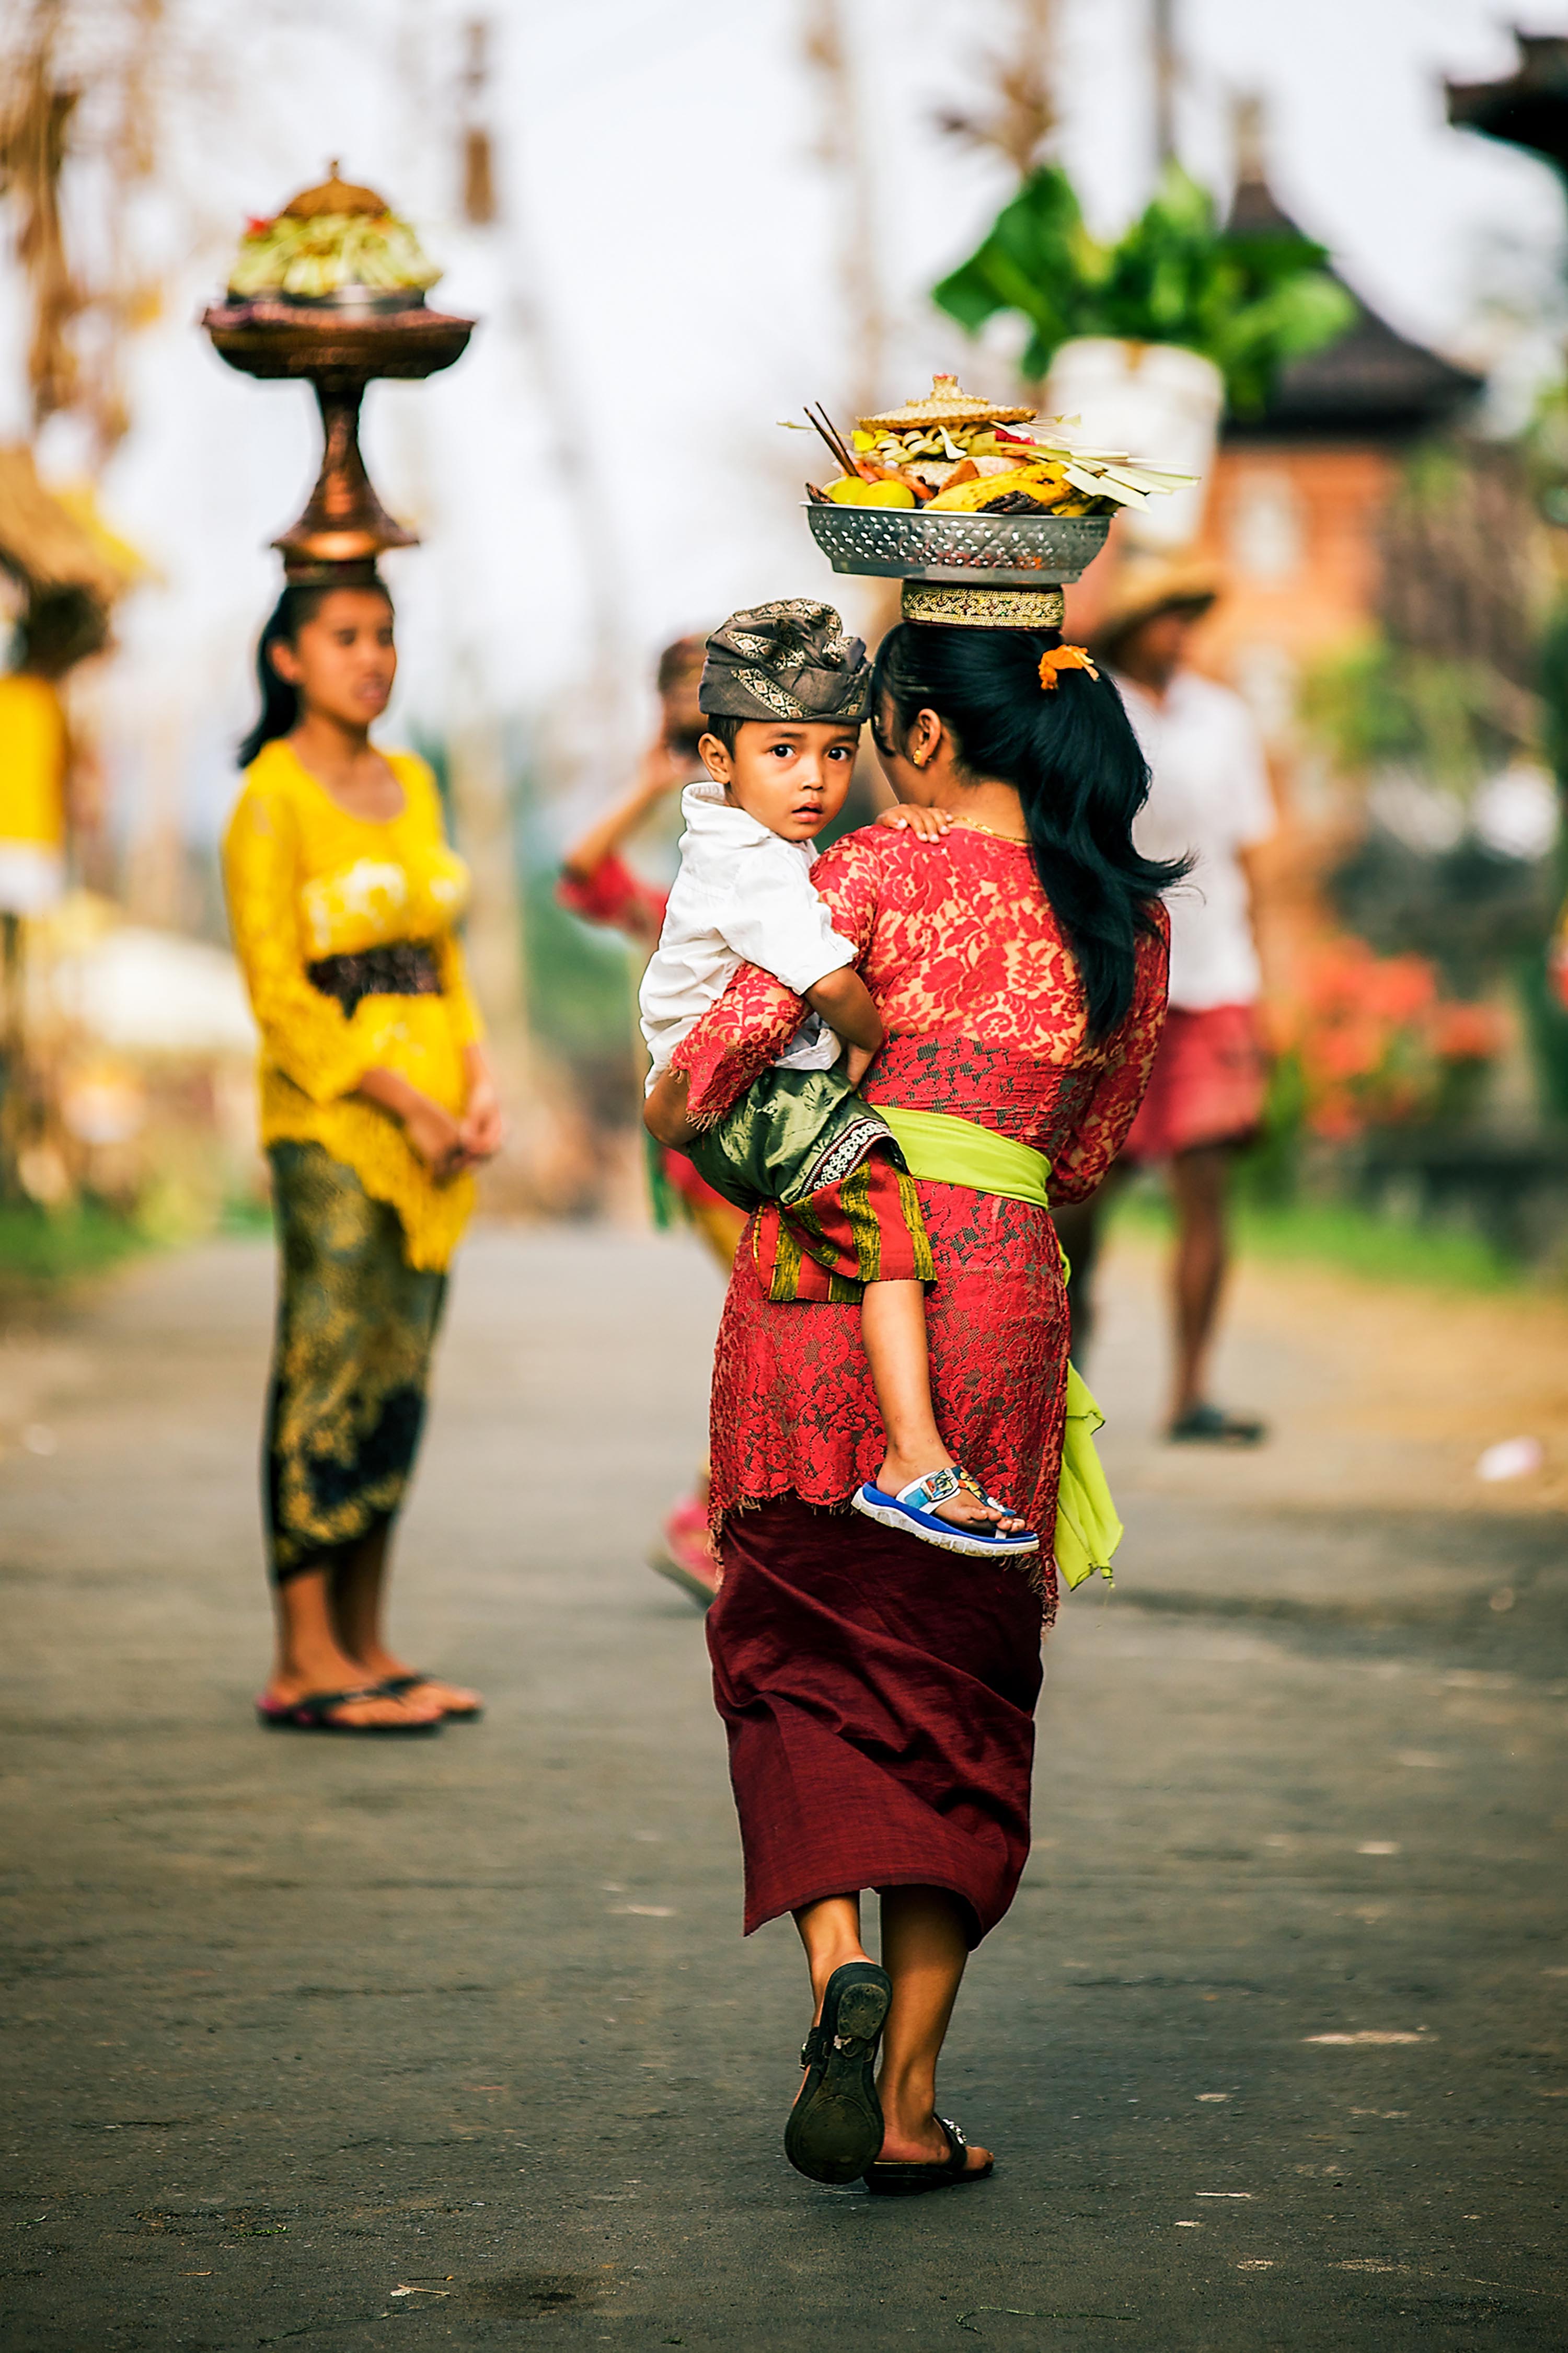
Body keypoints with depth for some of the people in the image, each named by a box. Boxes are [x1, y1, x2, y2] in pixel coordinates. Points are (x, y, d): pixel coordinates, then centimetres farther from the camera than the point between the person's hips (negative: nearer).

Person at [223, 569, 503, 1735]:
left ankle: (365, 1644, 14)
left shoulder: (412, 784, 15)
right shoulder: (273, 797, -7)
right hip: (332, 1119, -7)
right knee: (331, 1374, -7)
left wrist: (477, 1079, 4)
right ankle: (305, 1662, -5)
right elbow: (278, 989, -12)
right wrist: (403, 1101, -15)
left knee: (397, 1379, 8)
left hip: (432, 1125, 7)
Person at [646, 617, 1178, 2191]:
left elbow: (719, 1051, -9)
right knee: (953, 1697, 10)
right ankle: (908, 2096, 8)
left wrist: (683, 1114, 13)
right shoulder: (1134, 919, 11)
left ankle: (837, 1968, -14)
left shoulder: (879, 874, -2)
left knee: (798, 1655, 10)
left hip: (817, 1275, -3)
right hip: (1002, 1290, 3)